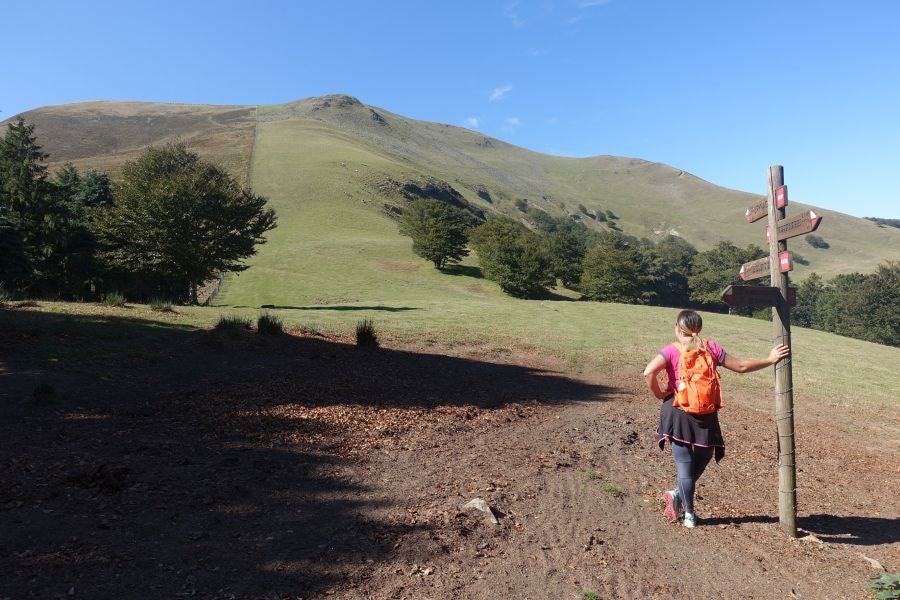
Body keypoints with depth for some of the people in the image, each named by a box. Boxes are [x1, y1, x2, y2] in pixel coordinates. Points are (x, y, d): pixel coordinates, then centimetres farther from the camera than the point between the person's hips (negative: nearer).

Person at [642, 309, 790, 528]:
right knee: (702, 458, 24)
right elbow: (741, 366, 6)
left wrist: (659, 394, -7)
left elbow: (649, 373, -22)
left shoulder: (672, 351, -7)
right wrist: (769, 360, 17)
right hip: (705, 415, 2)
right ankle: (678, 495, 21)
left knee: (684, 464, 7)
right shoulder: (710, 347, 0)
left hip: (678, 412, -2)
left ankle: (690, 515, 16)